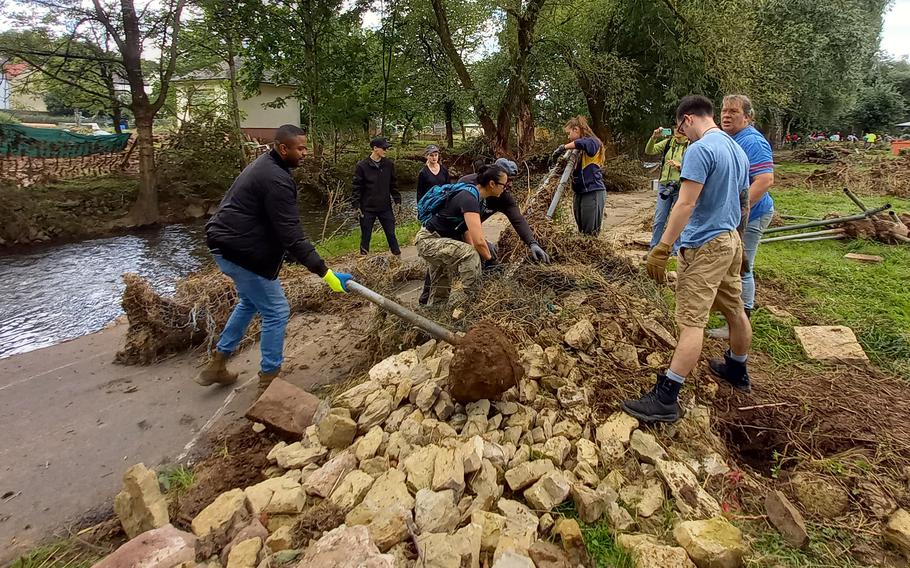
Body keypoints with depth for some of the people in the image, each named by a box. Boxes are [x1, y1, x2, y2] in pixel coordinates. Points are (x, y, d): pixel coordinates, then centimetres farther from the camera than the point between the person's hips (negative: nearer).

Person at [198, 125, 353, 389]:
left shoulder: (264, 164, 12)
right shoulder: (276, 179, -22)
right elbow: (291, 235, -27)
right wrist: (325, 272, -28)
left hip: (225, 245, 11)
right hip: (243, 253, -11)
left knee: (249, 302, 26)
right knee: (276, 312, 0)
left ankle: (217, 365, 34)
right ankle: (269, 378, 12)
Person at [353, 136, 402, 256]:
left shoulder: (389, 164, 2)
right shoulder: (362, 166, -9)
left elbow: (393, 185, 10)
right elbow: (357, 188, -6)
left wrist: (397, 201, 7)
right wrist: (356, 206, -11)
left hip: (385, 208, 3)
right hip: (367, 209, -3)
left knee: (391, 234, 9)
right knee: (365, 237, 8)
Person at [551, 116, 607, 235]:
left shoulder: (593, 142, -8)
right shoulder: (579, 150, 15)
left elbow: (581, 143, -31)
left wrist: (563, 147, -22)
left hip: (593, 193, -9)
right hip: (580, 193, 9)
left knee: (590, 233, -6)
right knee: (582, 231, 13)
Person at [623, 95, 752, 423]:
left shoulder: (700, 150, -16)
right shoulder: (738, 150, 14)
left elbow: (686, 204, -24)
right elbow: (744, 204, 21)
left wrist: (662, 249, -24)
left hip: (704, 246, -9)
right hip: (731, 241, 10)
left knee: (692, 321, -12)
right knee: (735, 310, 20)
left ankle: (666, 398, -10)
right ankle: (737, 370, 39)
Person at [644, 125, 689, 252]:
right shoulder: (668, 142, 6)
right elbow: (649, 151, 0)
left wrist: (680, 165, -20)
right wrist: (653, 138, -16)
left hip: (680, 188, -3)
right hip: (664, 186, 4)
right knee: (658, 220, 8)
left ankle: (676, 251, 17)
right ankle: (653, 248, 18)